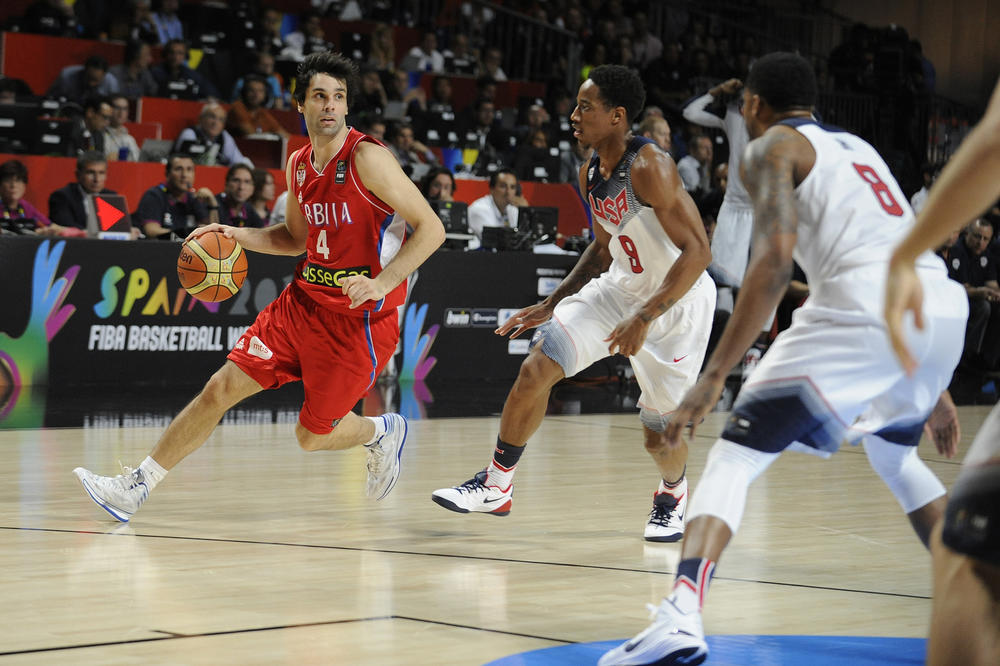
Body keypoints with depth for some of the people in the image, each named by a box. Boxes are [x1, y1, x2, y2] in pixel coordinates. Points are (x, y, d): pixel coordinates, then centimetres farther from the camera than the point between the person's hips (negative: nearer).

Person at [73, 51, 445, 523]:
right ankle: (136, 487, 6)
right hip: (302, 301, 6)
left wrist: (382, 282, -27)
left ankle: (383, 432, 35)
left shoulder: (367, 158, -16)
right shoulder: (299, 164, 7)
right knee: (221, 388, 0)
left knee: (313, 435, 3)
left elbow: (431, 228, -17)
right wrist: (238, 236, 6)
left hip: (358, 320, -6)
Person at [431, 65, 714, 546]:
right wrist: (552, 305, 11)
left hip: (677, 301, -7)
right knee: (536, 368, -8)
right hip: (620, 287, 7)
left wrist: (645, 317, -33)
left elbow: (697, 251, -29)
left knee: (659, 433, -2)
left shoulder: (650, 168, -27)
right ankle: (495, 486, 6)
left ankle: (672, 493, 34)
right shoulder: (591, 172, 0)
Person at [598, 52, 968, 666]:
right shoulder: (858, 148, 33)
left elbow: (775, 259, -7)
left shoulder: (771, 148, 10)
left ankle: (683, 616, -26)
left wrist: (715, 375, -11)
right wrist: (934, 388, 39)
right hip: (946, 306, 7)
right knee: (894, 454, 35)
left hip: (866, 304, -7)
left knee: (734, 458, -4)